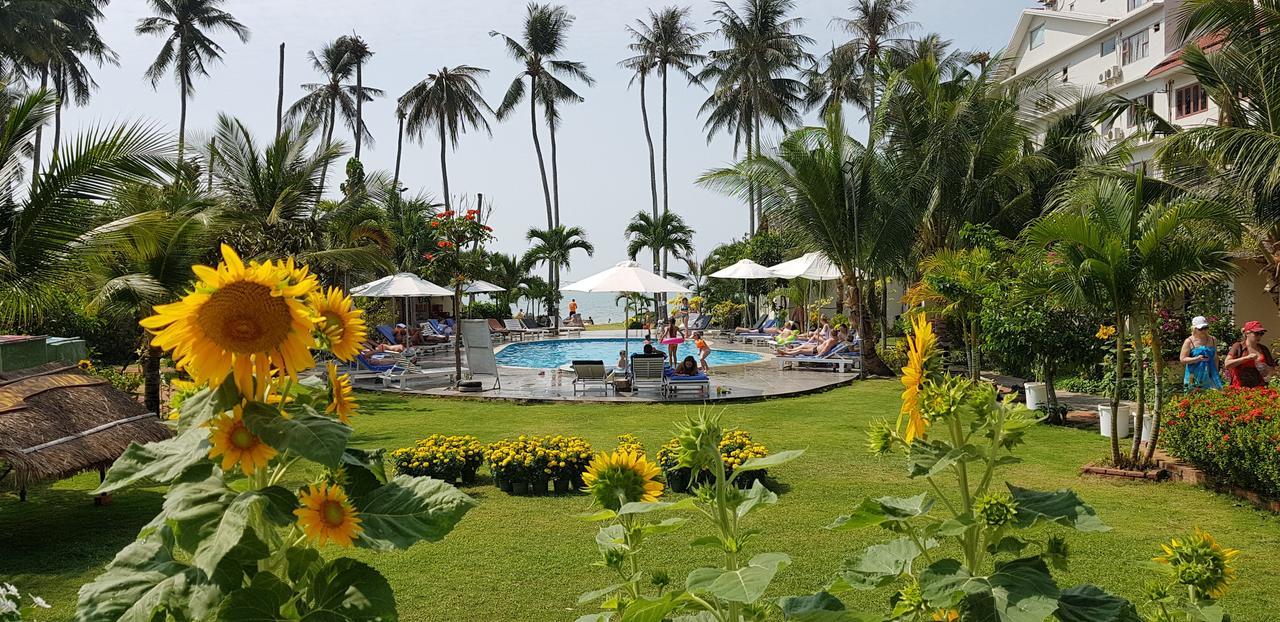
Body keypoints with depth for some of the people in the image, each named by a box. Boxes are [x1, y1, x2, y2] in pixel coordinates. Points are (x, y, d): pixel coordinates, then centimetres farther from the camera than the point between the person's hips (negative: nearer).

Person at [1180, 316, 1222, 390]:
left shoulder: (1213, 340, 12)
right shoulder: (1189, 341, -3)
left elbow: (1215, 357, 20)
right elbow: (1182, 359, -6)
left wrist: (1216, 372, 14)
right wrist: (1197, 359, -19)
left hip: (1210, 376, 4)